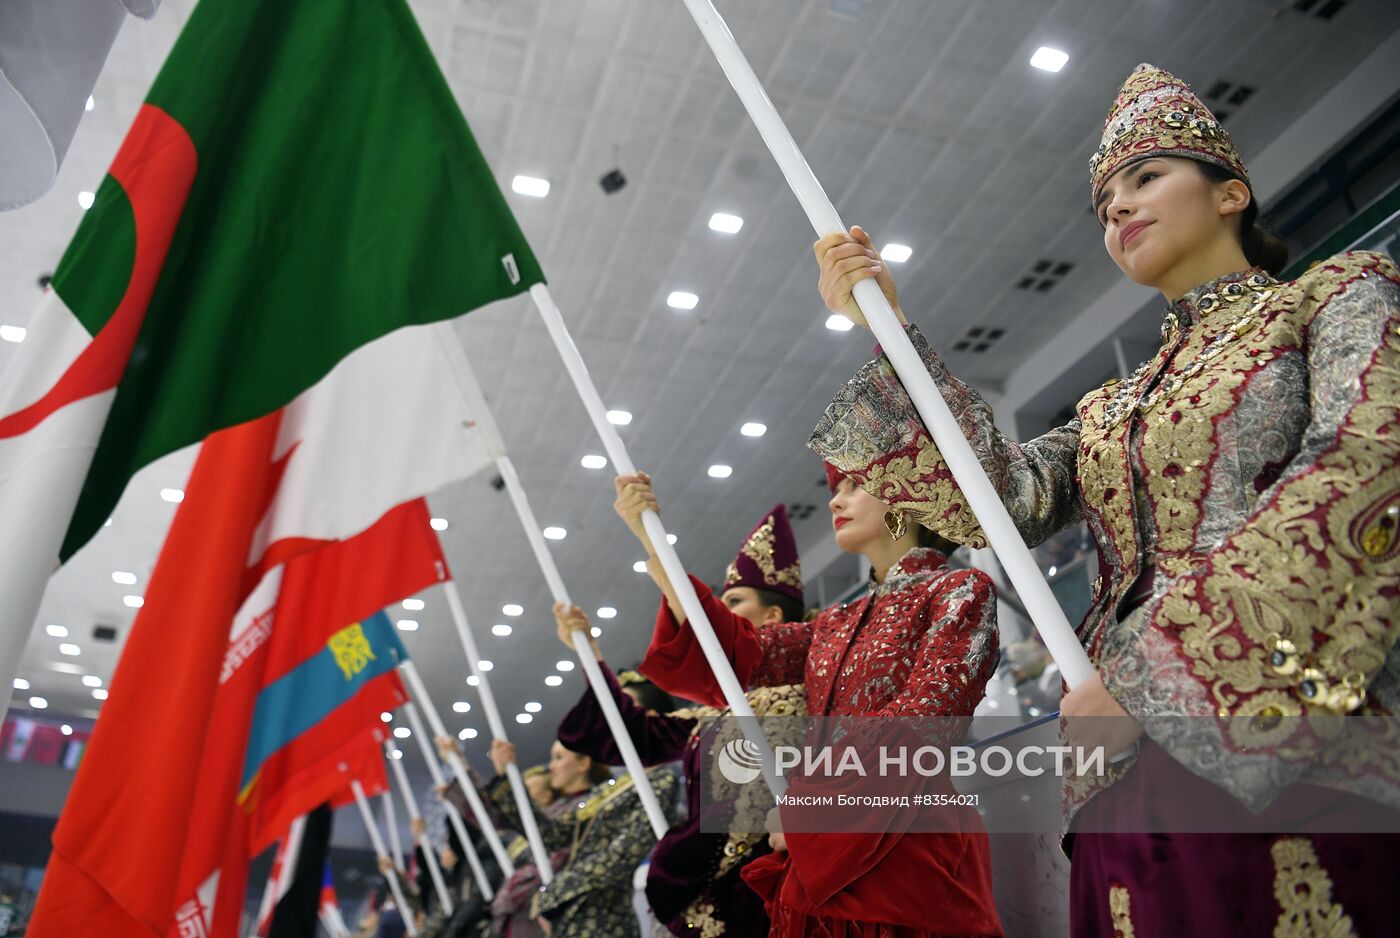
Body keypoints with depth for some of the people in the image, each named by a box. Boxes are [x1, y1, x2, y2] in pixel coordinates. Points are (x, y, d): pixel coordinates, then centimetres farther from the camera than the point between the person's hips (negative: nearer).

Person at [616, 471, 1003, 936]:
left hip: (910, 860, -6)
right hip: (817, 863, 6)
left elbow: (923, 716, -14)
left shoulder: (960, 590, -1)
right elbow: (738, 655, 3)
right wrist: (650, 538, 1)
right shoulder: (835, 625, 17)